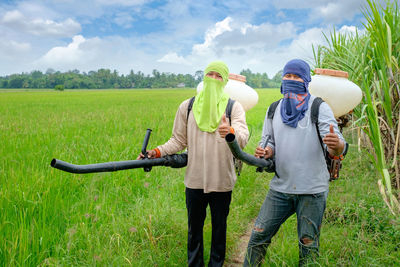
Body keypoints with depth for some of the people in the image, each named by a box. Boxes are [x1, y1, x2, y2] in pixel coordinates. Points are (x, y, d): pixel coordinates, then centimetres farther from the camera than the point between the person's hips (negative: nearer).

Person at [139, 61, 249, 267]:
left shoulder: (233, 107, -1)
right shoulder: (187, 107, 6)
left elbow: (243, 136, -19)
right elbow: (179, 140, 9)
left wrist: (231, 132, -41)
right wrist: (158, 152, -6)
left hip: (222, 182, -1)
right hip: (195, 181, 2)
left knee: (219, 228, 14)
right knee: (194, 228, 15)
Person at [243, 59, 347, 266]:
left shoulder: (319, 107, -5)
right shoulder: (274, 109, 9)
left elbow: (335, 148, -13)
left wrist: (336, 144, -38)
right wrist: (265, 151, -9)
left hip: (312, 190, -3)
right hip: (280, 187, 3)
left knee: (308, 245, 8)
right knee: (259, 235, 5)